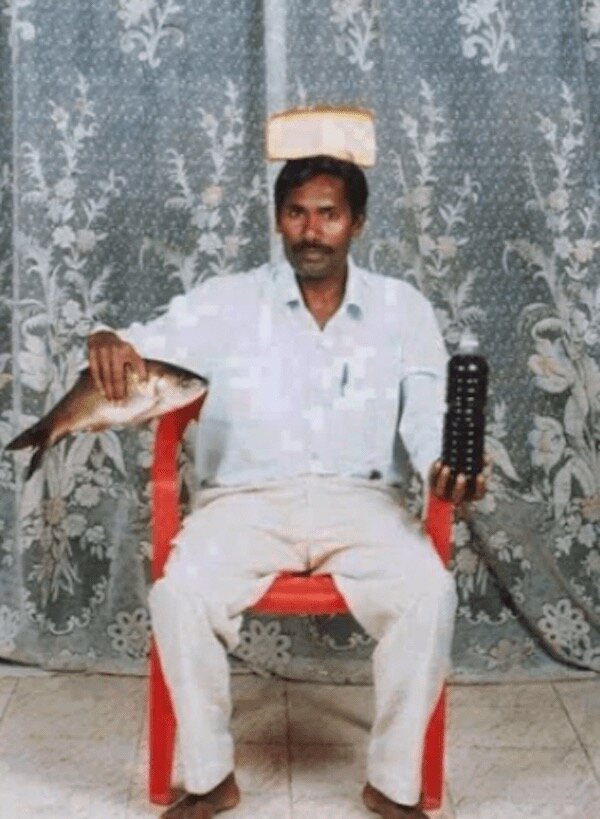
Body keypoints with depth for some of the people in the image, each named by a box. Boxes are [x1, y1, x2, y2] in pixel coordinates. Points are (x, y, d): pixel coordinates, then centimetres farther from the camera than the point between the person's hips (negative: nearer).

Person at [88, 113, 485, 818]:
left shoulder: (402, 309, 7)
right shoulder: (226, 302, 4)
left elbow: (430, 415, 3)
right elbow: (147, 345, -1)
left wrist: (445, 464, -21)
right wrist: (108, 343, -27)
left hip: (357, 499, 1)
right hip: (246, 500, 0)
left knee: (429, 592, -28)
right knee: (178, 592, -28)